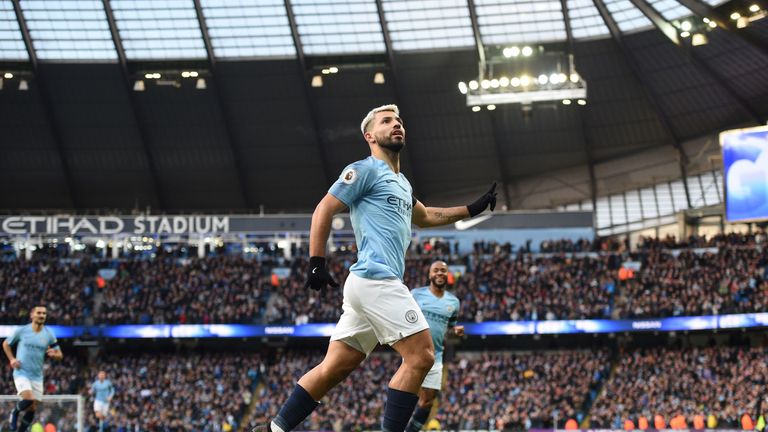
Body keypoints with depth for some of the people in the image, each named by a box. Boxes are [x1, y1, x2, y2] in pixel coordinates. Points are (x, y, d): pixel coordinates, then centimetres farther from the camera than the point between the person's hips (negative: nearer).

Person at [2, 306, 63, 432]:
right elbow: (6, 344, 12)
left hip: (37, 376, 4)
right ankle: (15, 412, 5)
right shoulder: (21, 331, -2)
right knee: (28, 399, -25)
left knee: (32, 409, 4)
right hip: (21, 373, -3)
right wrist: (11, 359, -3)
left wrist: (54, 354, -15)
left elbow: (60, 355, 9)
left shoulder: (49, 335, 3)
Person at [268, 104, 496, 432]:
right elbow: (324, 210, -6)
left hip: (365, 285, 9)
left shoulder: (401, 183, 26)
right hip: (376, 279, -9)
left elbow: (425, 216, 43)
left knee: (334, 368, 7)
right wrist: (316, 262, -13)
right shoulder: (366, 170, -2)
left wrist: (473, 209, 41)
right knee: (420, 355, -12)